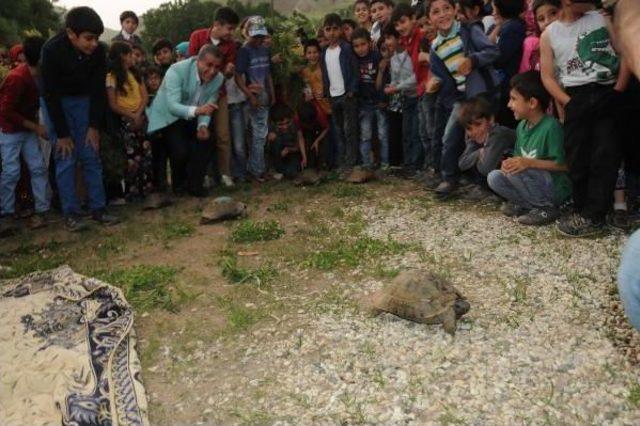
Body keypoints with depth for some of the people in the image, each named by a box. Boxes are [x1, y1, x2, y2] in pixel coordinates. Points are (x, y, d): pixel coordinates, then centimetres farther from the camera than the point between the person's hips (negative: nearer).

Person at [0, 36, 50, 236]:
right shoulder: (18, 78, -26)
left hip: (28, 126, 7)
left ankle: (41, 210, 3)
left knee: (38, 167, -1)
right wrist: (35, 127, -21)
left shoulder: (38, 76, -4)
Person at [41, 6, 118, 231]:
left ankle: (98, 208, 6)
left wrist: (94, 126, -9)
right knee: (66, 159, -6)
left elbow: (98, 89, -9)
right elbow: (51, 94, -22)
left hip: (84, 101, 3)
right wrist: (62, 133, -18)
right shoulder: (52, 50, -28)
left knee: (91, 156, 0)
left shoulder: (98, 51, -19)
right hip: (56, 103, -3)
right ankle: (71, 213, 1)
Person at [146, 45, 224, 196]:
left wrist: (203, 125, -23)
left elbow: (207, 106, -3)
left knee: (207, 141, -15)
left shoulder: (218, 79, -13)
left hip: (191, 118, 5)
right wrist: (196, 110, -56)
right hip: (167, 117, -5)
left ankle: (194, 184, 4)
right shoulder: (177, 70, -29)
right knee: (181, 150, -23)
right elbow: (172, 106, -38)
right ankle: (179, 184, 7)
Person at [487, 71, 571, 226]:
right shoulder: (522, 126, 4)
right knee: (494, 177, -9)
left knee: (516, 171, -28)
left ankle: (547, 208, -10)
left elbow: (563, 165, -22)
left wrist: (530, 163, -27)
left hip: (557, 189, -7)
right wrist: (509, 162, -13)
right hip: (539, 183, 7)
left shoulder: (551, 126, -21)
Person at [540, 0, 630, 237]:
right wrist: (568, 103, -7)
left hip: (607, 93, 0)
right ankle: (585, 212, 10)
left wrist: (618, 89, -3)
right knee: (577, 158, 0)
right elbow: (548, 76, 5)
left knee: (604, 156, -8)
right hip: (577, 98, 0)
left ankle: (590, 216, -5)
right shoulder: (549, 35, 9)